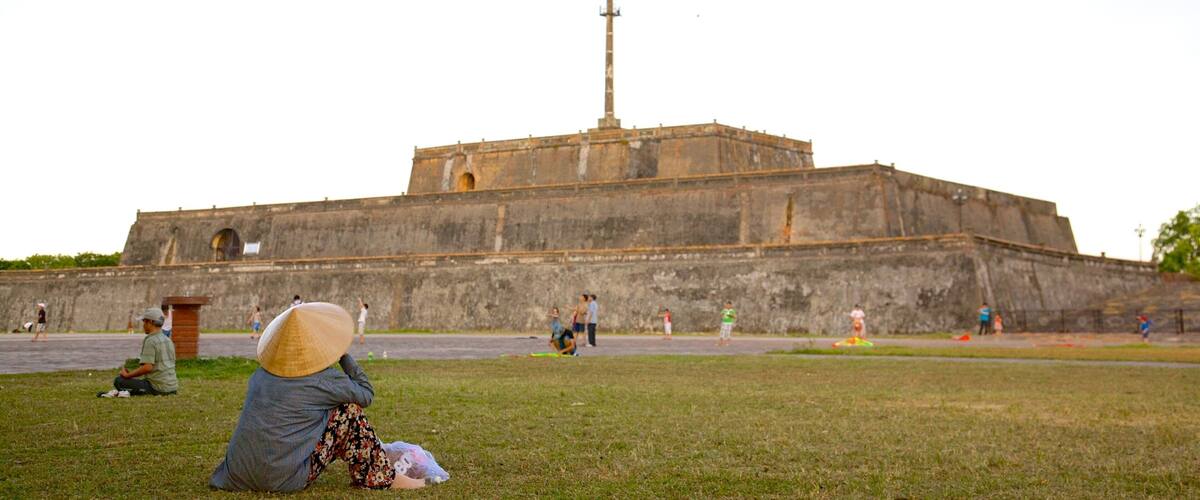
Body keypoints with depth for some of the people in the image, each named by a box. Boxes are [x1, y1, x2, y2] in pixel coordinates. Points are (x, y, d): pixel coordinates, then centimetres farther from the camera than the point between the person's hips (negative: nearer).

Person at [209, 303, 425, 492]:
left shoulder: (260, 374, 7)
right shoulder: (323, 380, -12)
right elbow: (366, 394, 4)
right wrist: (344, 355, 9)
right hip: (285, 480, -7)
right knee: (349, 410, 1)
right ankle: (382, 478, 10)